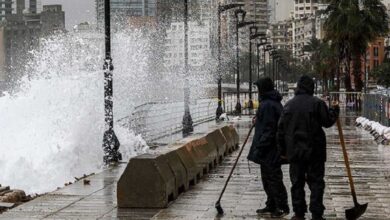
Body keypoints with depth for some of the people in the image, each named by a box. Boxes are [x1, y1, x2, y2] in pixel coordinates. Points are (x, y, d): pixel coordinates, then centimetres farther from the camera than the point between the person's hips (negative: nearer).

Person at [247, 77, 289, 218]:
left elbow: (268, 131, -23)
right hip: (271, 151, 11)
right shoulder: (275, 103, 12)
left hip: (269, 152, -11)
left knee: (274, 179, -2)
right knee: (268, 179, 17)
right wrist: (257, 120, 32)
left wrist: (259, 148, -21)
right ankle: (271, 207, 24)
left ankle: (282, 207, 6)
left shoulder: (267, 105, -20)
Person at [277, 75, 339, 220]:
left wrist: (282, 150, 14)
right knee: (316, 182, 3)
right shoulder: (317, 103, -9)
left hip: (294, 152, 3)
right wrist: (334, 110, 14)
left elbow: (281, 130, 6)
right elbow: (327, 122, -4)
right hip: (314, 152, -3)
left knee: (297, 183, 10)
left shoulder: (289, 105, 5)